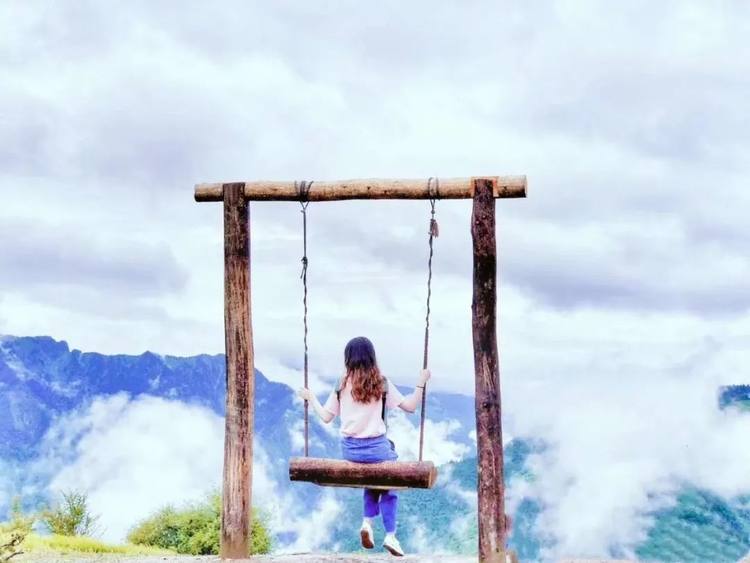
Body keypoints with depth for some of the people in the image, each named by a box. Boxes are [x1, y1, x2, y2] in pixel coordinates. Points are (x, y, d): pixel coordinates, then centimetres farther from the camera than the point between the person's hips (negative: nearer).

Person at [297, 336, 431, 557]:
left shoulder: (342, 385, 0)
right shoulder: (381, 383, -4)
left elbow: (326, 417, 6)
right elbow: (410, 406, -3)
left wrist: (310, 397, 20)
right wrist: (421, 383, 7)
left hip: (349, 449, 2)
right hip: (377, 448, -2)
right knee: (387, 485, 21)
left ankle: (368, 522, 13)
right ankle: (390, 535, 11)